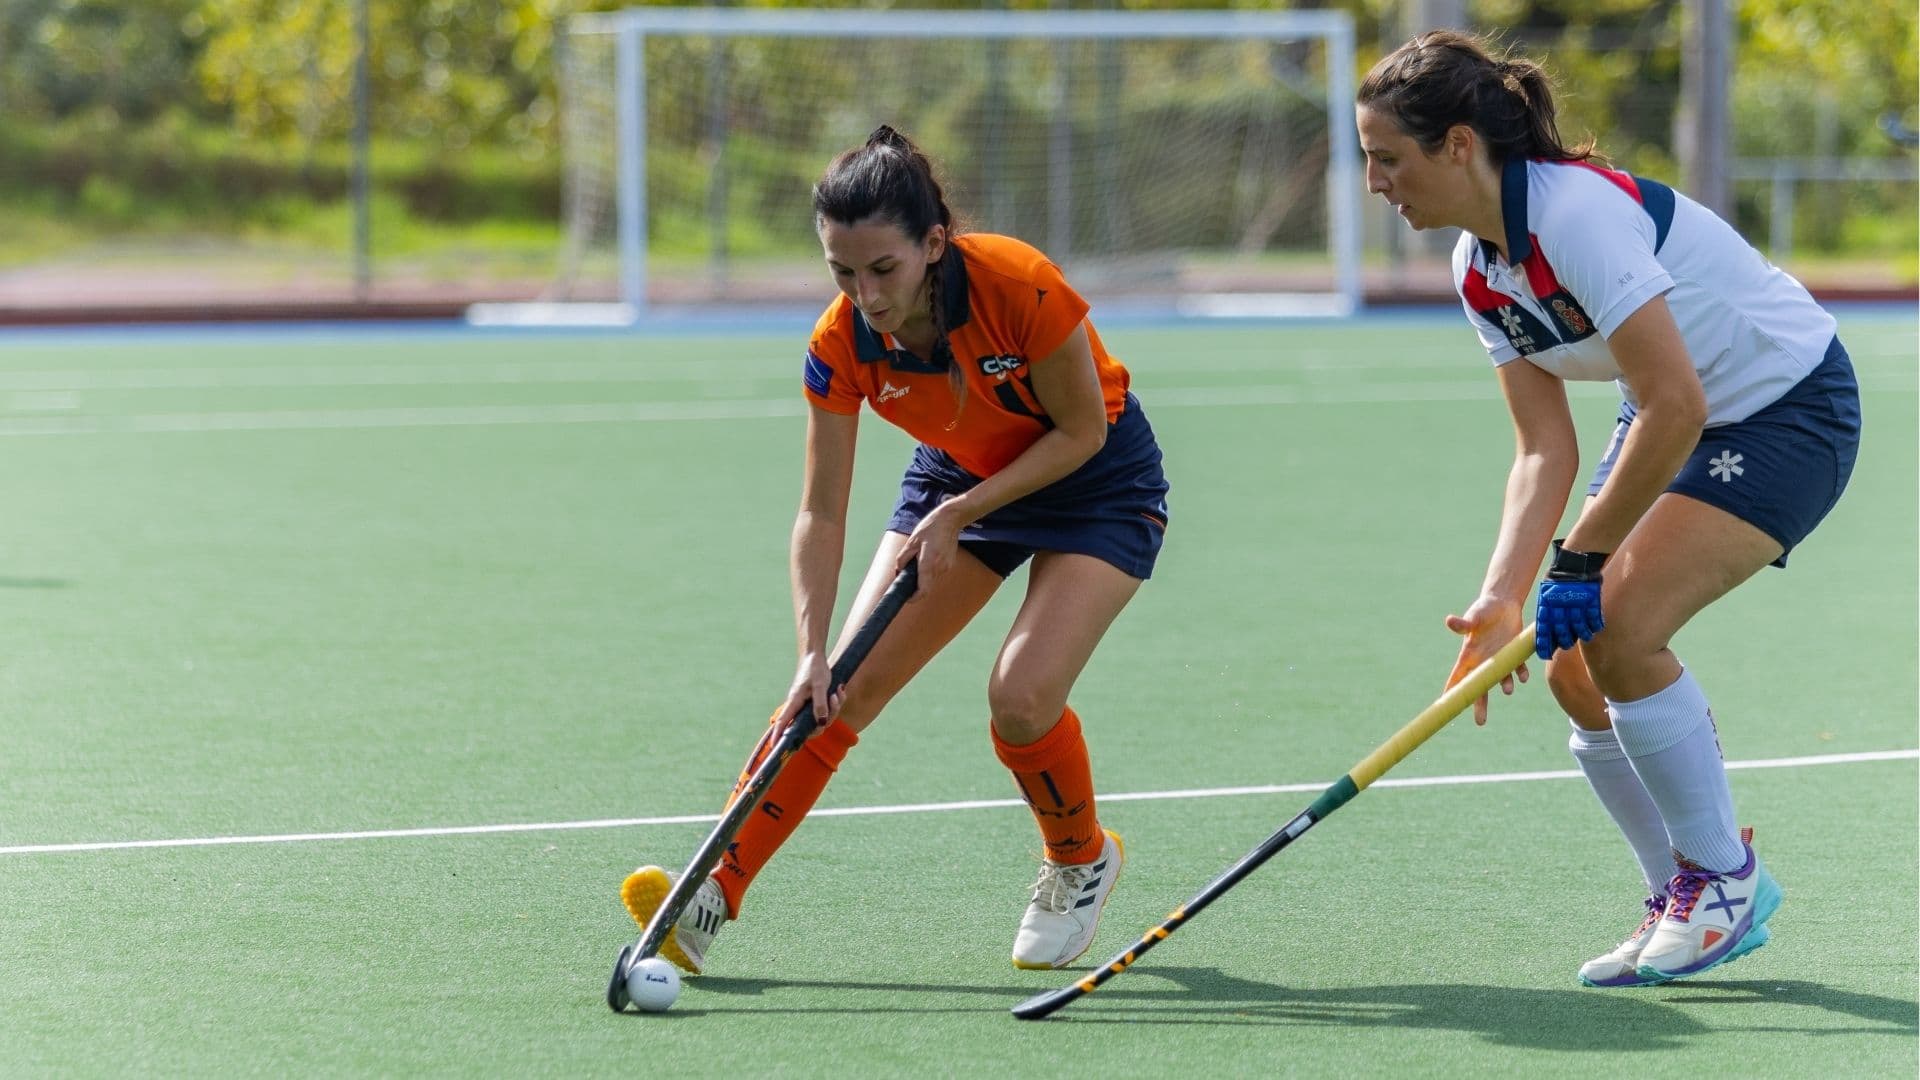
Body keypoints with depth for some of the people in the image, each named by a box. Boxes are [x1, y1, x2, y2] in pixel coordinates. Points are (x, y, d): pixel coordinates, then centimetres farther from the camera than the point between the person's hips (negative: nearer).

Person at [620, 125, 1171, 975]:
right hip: (956, 478, 4)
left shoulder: (1019, 287, -33)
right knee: (841, 689, -8)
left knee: (1021, 695, -23)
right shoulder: (841, 346, -21)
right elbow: (821, 514, -17)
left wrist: (959, 515, -23)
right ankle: (712, 896, -9)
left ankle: (1082, 861, 7)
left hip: (1098, 484, -4)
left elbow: (1082, 431, -20)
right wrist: (812, 654, -27)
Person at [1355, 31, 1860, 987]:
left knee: (1619, 632, -21)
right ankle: (1686, 900, 16)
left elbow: (1675, 409, -32)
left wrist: (1581, 560, -25)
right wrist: (1502, 598, -17)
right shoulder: (1480, 270, -2)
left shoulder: (1578, 211, -30)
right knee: (1574, 666, -1)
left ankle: (1726, 877, -1)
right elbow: (1544, 451, -3)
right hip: (1683, 419, 9)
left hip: (1790, 406, -9)